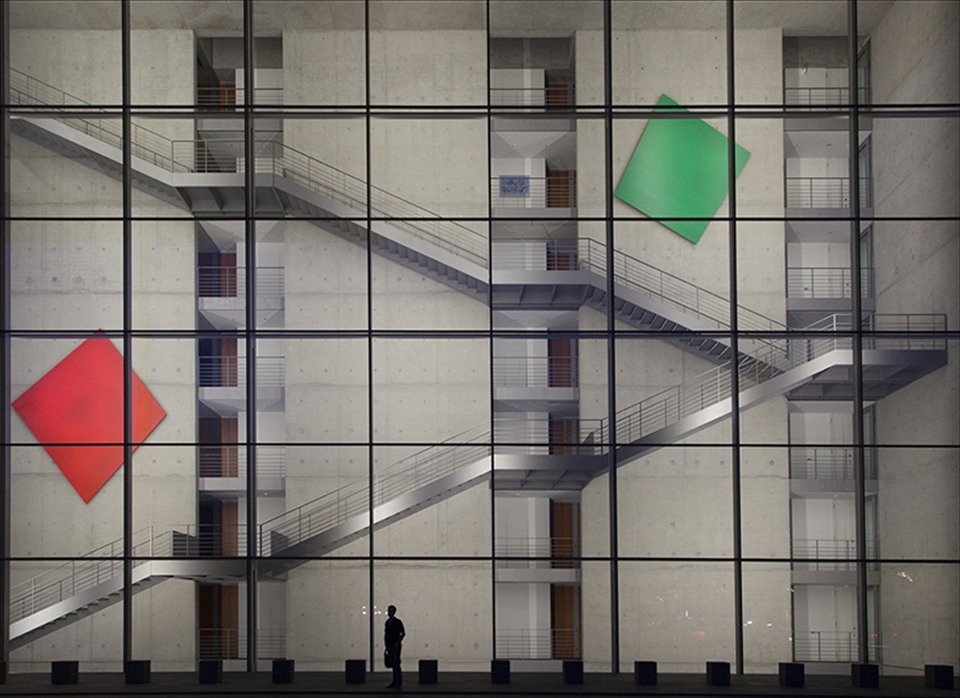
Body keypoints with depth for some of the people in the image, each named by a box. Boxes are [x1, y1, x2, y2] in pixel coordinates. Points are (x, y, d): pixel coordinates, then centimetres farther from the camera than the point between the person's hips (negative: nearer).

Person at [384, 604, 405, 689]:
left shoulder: (398, 622, -5)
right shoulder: (387, 622, 14)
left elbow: (403, 633, -7)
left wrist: (398, 642, -15)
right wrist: (386, 645, 14)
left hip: (396, 646, -7)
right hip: (389, 646, 7)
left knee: (396, 664, -10)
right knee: (393, 664, 7)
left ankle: (398, 682, -8)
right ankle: (395, 682, 10)